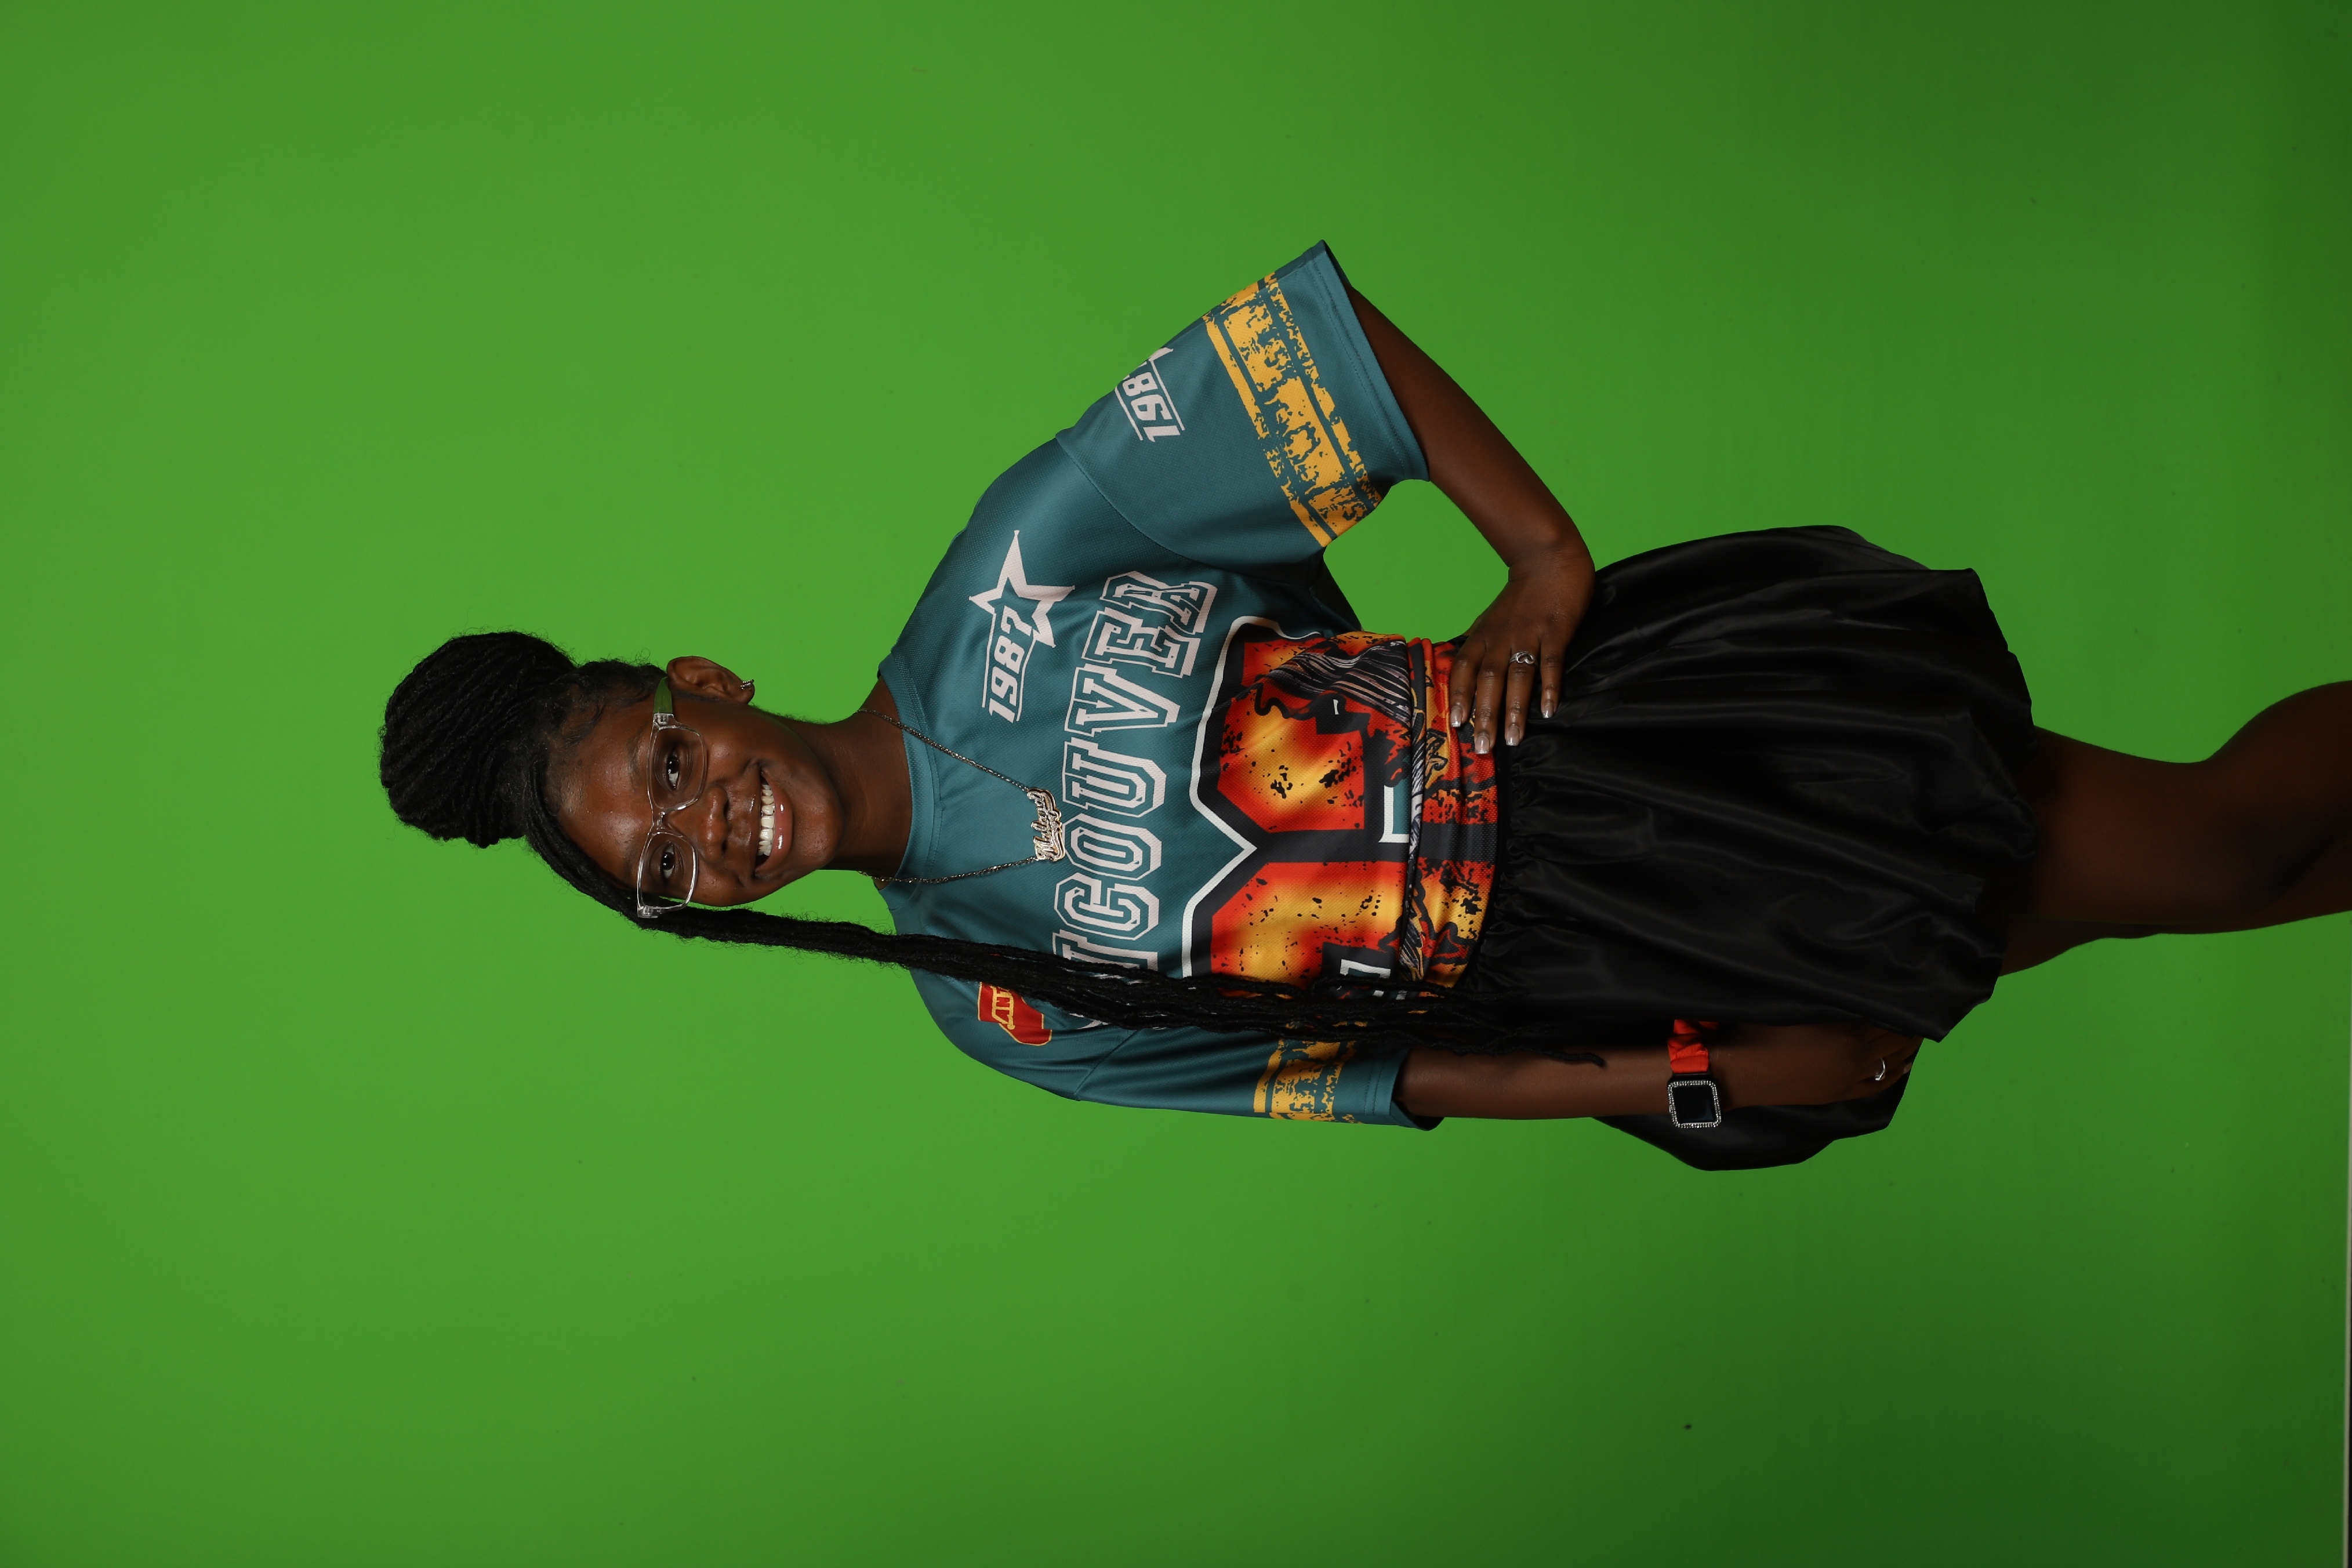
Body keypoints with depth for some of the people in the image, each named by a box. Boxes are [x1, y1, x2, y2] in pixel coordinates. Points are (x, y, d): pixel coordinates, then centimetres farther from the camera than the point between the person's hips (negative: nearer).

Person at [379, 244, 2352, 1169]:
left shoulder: (996, 594, -10)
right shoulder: (996, 1000, -2)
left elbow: (1305, 326, -10)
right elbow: (1355, 1070, 0)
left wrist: (1548, 555, -16)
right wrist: (1695, 1083, -9)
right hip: (1582, 968, 0)